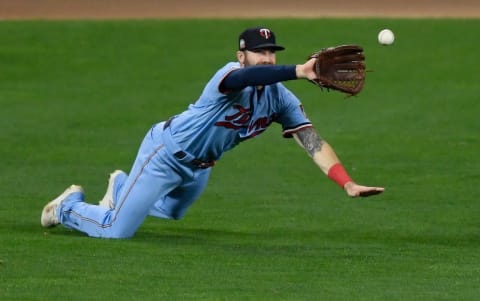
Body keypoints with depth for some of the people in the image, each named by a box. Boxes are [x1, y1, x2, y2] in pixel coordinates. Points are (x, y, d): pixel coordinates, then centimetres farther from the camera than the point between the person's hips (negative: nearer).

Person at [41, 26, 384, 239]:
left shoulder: (280, 98, -10)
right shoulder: (231, 74, -30)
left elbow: (313, 141, -16)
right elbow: (247, 77, -56)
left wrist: (347, 183, -30)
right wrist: (300, 71, -70)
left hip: (199, 168, 8)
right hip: (165, 152, -8)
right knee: (117, 232, -8)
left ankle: (122, 187, 55)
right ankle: (69, 206, 21)